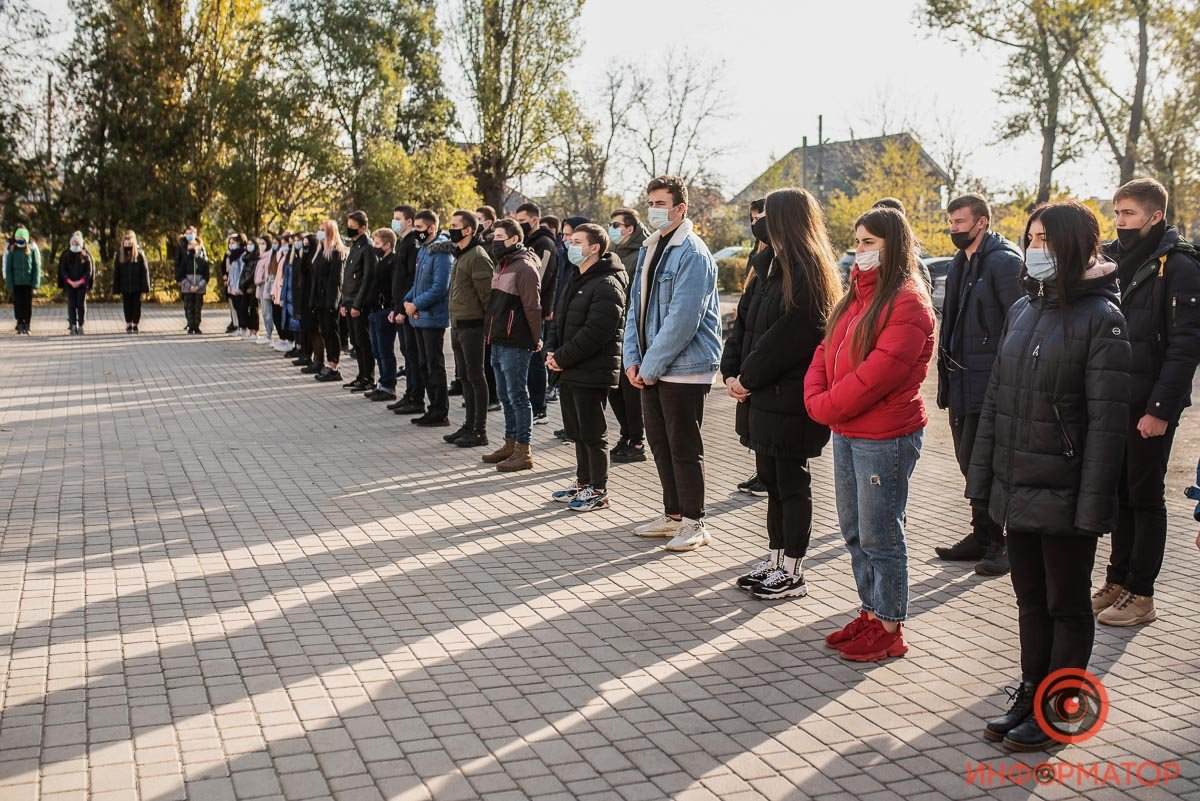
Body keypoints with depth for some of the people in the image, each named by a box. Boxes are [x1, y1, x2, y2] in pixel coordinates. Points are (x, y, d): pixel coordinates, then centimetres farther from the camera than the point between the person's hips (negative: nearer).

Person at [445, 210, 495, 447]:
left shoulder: (477, 256, -15)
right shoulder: (460, 255, 15)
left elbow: (486, 294, -18)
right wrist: (454, 324, 19)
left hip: (472, 326, -10)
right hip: (458, 325, 10)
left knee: (476, 377, -3)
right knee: (465, 377, 14)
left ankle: (480, 431, 3)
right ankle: (469, 424, 24)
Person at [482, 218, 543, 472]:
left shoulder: (524, 267, -14)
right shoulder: (502, 265, 16)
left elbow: (532, 307, -16)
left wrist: (536, 340, -13)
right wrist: (491, 332, 18)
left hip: (515, 344, -10)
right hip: (498, 343, 10)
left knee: (518, 397, -5)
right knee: (505, 396, 16)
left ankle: (524, 451, 1)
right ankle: (510, 444, 27)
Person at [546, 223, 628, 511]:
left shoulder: (607, 285, -15)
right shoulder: (575, 281, 16)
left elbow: (596, 332, -23)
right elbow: (558, 320, 19)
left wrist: (562, 357, -19)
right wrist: (551, 351, 1)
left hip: (592, 373, -9)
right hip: (569, 372, 9)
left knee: (592, 434, -1)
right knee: (577, 431, 17)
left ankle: (598, 491, 10)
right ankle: (583, 482, 29)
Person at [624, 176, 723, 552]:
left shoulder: (693, 254, -15)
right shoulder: (648, 250, 13)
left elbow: (682, 319, -21)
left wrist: (650, 366, -17)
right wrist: (633, 360, 4)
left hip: (684, 368, -8)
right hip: (650, 368, 8)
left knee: (684, 447, 0)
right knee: (660, 442, 15)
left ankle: (693, 523, 12)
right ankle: (673, 514, 28)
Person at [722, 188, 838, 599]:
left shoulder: (808, 274, -15)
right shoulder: (770, 267, 14)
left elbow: (789, 337, -21)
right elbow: (744, 320, 12)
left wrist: (748, 377, -15)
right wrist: (731, 370, 0)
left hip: (790, 399, -9)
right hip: (763, 395, 9)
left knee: (791, 483, 2)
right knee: (772, 480, 16)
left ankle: (793, 574, 13)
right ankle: (775, 561, 28)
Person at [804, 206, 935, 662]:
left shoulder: (907, 302, -15)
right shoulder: (857, 296, 14)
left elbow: (879, 373, -22)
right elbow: (828, 350, 12)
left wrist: (826, 406, -15)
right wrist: (816, 397, -5)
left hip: (885, 437, -9)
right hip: (846, 432, 9)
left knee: (880, 536, 0)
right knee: (854, 533, 16)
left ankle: (889, 629, 13)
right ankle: (871, 612, 29)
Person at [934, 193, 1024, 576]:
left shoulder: (1004, 262, -11)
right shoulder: (959, 264, 16)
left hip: (989, 383, -9)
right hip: (962, 383, 9)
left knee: (980, 463, -6)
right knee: (971, 462, 14)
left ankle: (997, 541, 7)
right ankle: (983, 536, 25)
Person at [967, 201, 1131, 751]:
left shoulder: (1100, 318, -11)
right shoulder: (1022, 310, 9)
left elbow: (1107, 418, -15)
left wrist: (1093, 505, -18)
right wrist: (982, 477, 10)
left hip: (1064, 495, -6)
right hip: (1016, 492, 6)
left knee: (1067, 604, 8)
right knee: (1030, 599, 16)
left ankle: (1059, 710, 21)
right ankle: (1030, 694, 29)